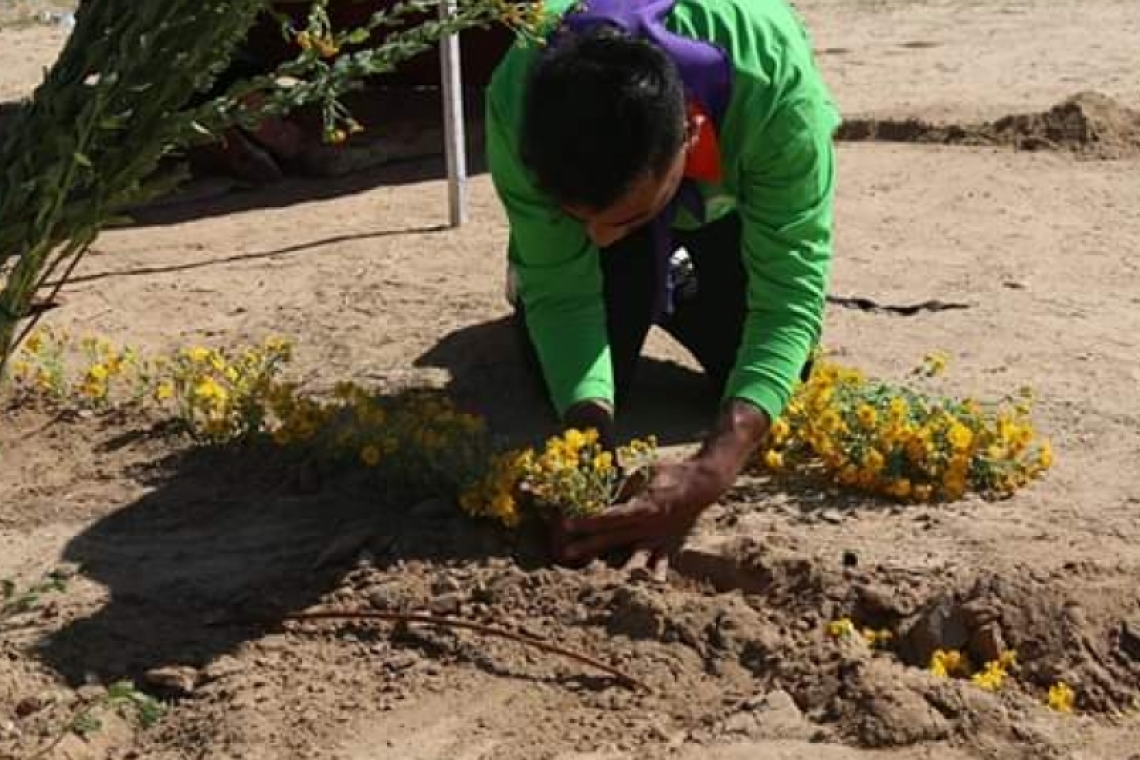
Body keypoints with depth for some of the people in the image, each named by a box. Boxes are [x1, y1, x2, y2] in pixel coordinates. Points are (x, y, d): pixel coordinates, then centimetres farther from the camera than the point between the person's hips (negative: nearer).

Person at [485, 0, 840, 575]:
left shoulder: (779, 87, -46)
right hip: (589, 181, 0)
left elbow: (790, 298, -42)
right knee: (570, 374, -8)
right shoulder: (518, 102, -41)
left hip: (734, 195, 0)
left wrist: (712, 472, -56)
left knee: (778, 377, -4)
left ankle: (679, 289, 25)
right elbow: (563, 293, -31)